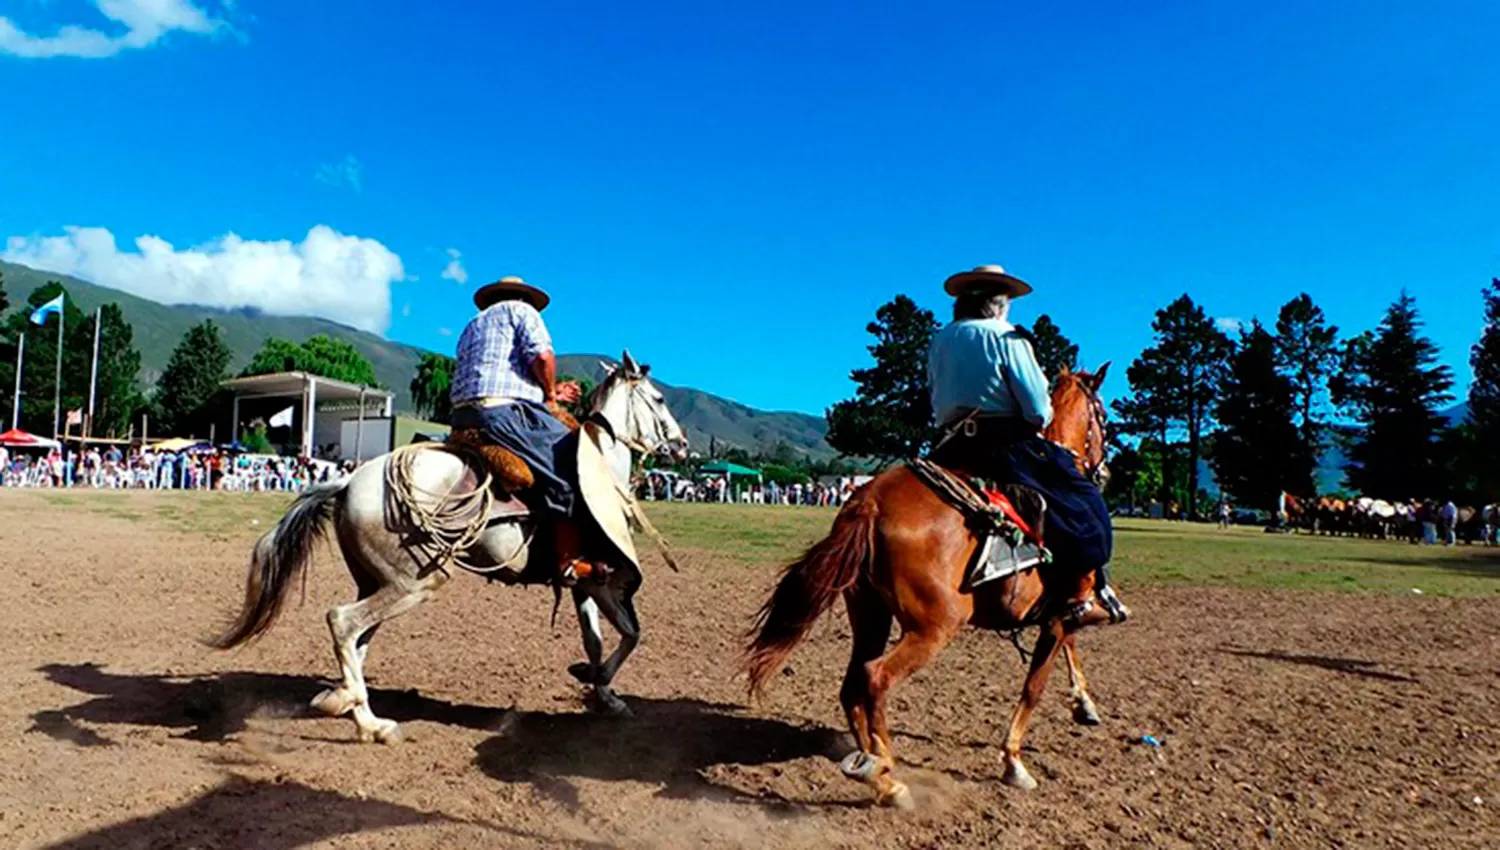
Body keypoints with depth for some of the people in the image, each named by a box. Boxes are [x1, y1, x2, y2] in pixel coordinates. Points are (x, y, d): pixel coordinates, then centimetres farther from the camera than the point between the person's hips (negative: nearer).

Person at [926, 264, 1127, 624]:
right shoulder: (1007, 338, -6)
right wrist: (1040, 421, 10)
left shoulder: (940, 341, 12)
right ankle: (1094, 586, 5)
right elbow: (1038, 409, -10)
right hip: (1007, 444, -5)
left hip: (954, 450, 6)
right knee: (1081, 499, 8)